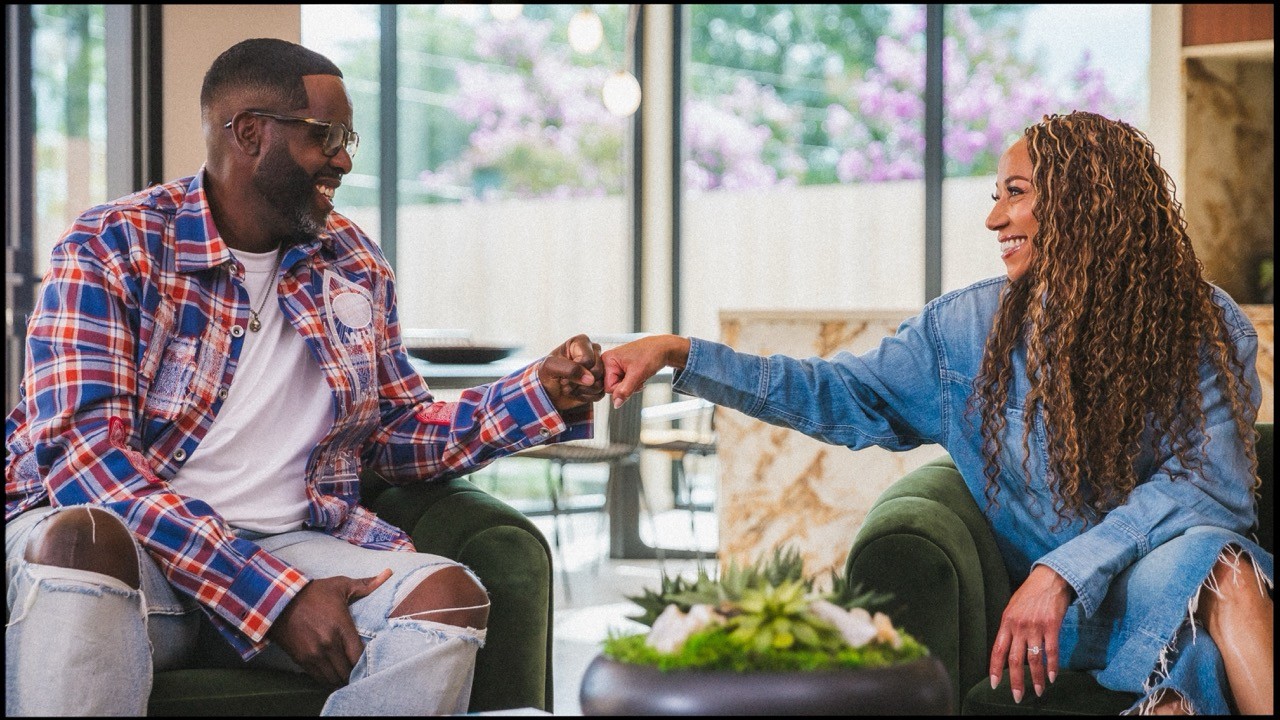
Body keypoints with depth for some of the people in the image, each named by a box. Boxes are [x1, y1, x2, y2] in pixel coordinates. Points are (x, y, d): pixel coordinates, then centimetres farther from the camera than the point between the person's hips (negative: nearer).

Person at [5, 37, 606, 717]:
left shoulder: (353, 265, 14)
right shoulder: (110, 248, -5)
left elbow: (401, 434, 23)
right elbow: (84, 451, -17)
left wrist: (544, 393, 4)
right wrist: (278, 596, -25)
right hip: (123, 536, -4)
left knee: (447, 594, -24)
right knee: (79, 539, -40)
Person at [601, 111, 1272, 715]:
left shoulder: (1205, 325, -1)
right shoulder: (971, 324, 5)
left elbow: (1209, 481, -10)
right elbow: (843, 395, 10)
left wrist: (1065, 570, -23)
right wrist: (679, 354, 2)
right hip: (1062, 608, 0)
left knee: (1211, 556, -37)